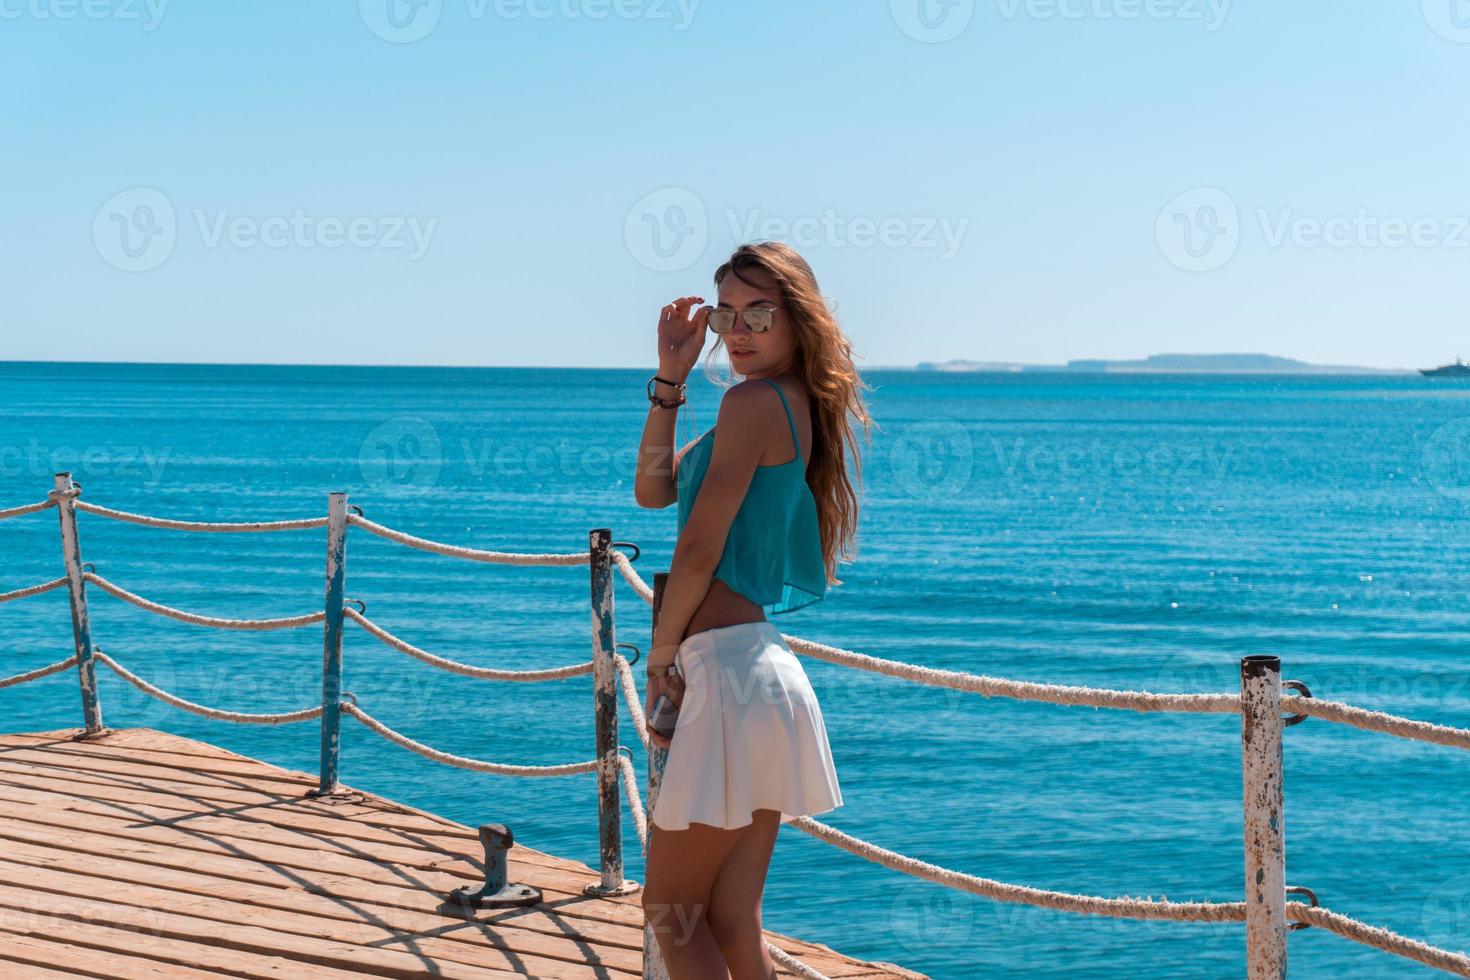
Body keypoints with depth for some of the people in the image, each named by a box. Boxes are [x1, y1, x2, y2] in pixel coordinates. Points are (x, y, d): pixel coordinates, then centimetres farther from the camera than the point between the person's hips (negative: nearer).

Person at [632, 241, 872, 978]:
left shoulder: (755, 401, -12)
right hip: (761, 668, 9)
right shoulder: (797, 406, 16)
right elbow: (654, 490, 19)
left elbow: (698, 552, -14)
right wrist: (670, 376, 9)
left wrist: (660, 657, -1)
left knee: (673, 916, 2)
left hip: (726, 671, -9)